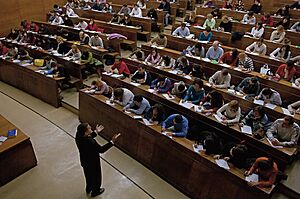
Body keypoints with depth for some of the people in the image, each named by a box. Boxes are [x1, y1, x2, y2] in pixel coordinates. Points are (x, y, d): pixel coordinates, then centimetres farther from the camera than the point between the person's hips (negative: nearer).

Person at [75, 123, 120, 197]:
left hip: (84, 161, 7)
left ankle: (88, 188, 59)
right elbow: (101, 149, -28)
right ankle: (95, 191, 49)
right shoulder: (91, 142, -42)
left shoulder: (78, 135, -20)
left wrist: (96, 132, 2)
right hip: (93, 163, -7)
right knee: (96, 177, 23)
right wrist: (112, 141, -29)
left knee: (88, 175, 34)